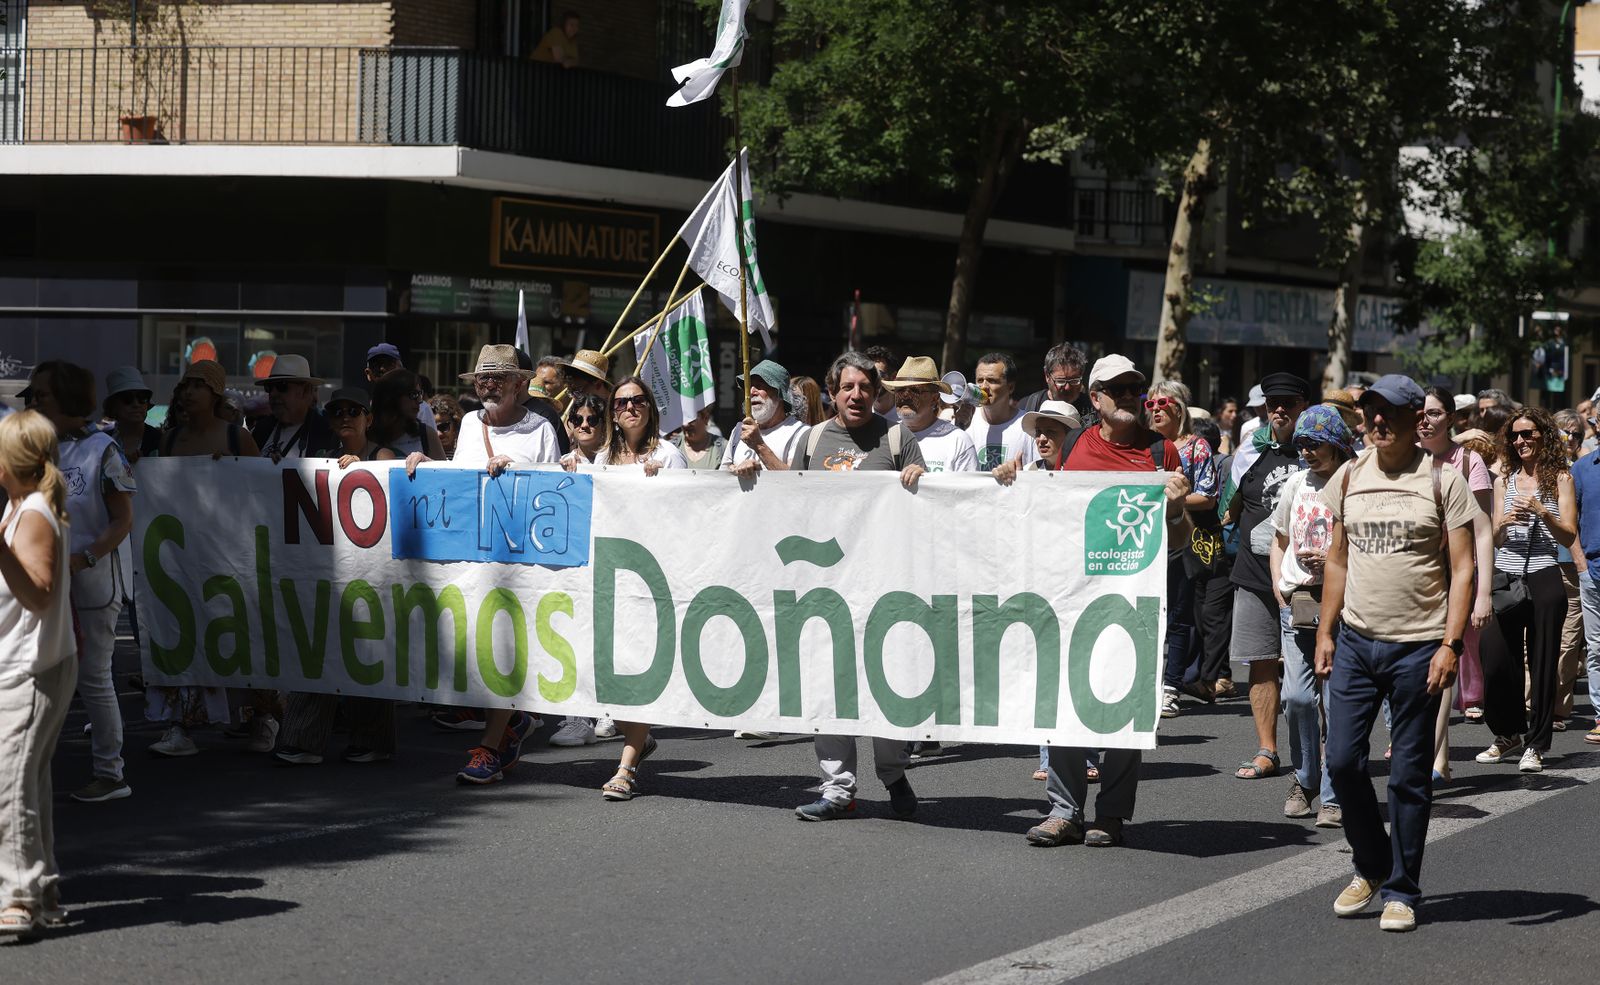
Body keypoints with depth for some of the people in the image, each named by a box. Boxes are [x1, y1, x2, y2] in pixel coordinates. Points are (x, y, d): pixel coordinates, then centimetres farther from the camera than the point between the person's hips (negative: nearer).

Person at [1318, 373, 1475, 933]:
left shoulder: (1442, 481, -4)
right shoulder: (1348, 478, 9)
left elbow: (1462, 568, -6)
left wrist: (1451, 643, -13)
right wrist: (1325, 631, 10)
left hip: (1417, 647, -4)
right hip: (1356, 640, 4)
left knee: (1409, 774, 2)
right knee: (1343, 760, 0)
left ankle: (1401, 891, 12)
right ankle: (1370, 868, 21)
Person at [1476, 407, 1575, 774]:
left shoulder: (1559, 478, 4)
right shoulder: (1504, 480, 13)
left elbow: (1569, 536, -2)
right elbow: (1495, 539, 12)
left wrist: (1542, 512, -17)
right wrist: (1504, 523, -9)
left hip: (1543, 579, -3)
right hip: (1505, 579, 3)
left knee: (1542, 663, -1)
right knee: (1496, 663, -1)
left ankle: (1536, 744, 8)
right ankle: (1509, 733, 19)